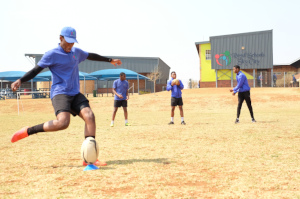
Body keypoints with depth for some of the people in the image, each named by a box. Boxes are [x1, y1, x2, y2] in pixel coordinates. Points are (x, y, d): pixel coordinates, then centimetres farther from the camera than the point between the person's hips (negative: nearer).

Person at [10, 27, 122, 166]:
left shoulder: (76, 52, 15)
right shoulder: (52, 55, -4)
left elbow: (91, 56, 32)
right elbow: (36, 70, -6)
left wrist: (110, 60, 41)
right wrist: (20, 81, -20)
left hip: (75, 94, 7)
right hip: (59, 93, -7)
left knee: (89, 116, -16)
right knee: (62, 122, -30)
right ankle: (28, 131, -12)